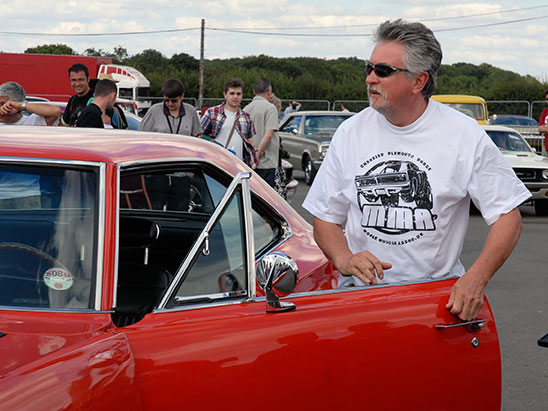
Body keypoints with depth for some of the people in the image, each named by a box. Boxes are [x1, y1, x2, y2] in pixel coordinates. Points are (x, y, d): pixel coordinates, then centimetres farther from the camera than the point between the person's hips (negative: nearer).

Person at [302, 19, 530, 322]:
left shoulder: (464, 135, -1)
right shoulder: (350, 132, 7)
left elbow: (508, 216, 0)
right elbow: (325, 217, 12)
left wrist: (476, 278, -16)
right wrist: (344, 259, -9)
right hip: (359, 290, 1)